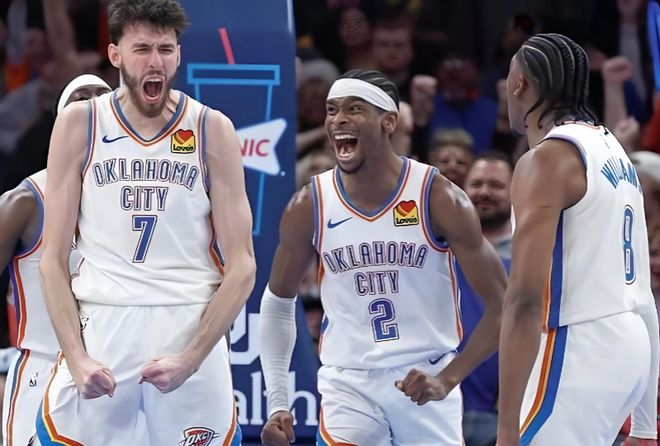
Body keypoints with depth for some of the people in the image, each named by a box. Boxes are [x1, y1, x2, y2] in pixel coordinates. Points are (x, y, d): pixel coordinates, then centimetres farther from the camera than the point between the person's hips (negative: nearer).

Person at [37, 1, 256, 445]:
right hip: (99, 327, 0)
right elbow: (53, 261, 3)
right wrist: (76, 357, -10)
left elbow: (241, 267, 0)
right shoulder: (79, 125, 2)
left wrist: (191, 358, -12)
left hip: (191, 330, 0)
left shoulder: (212, 129, 1)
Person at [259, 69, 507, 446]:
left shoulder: (439, 198, -11)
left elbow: (502, 304, -8)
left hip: (425, 382, -1)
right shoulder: (308, 208, -4)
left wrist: (447, 379, -19)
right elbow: (278, 301, 11)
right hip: (349, 385, 1)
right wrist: (278, 403, 4)